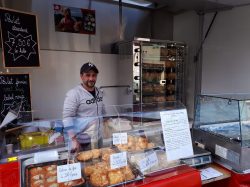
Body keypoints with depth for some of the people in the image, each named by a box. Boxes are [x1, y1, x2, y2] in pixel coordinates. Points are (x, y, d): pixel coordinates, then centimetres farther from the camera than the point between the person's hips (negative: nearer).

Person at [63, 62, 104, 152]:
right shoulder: (73, 94, -16)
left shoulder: (98, 92, 5)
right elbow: (67, 118, -19)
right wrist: (74, 140, -24)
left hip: (98, 138, 7)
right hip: (82, 142, -6)